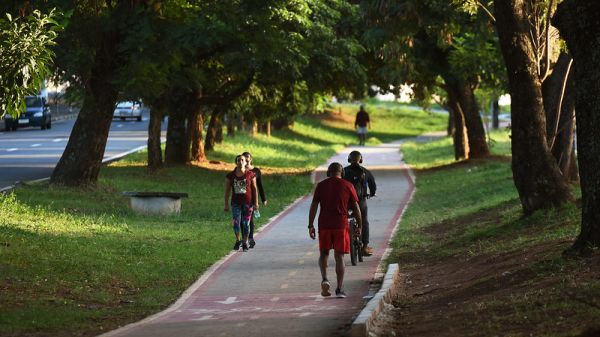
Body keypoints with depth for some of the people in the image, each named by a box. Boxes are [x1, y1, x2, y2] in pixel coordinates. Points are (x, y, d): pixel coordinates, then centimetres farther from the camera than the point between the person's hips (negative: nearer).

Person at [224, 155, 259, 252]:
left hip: (248, 202, -1)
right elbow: (227, 190, 4)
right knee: (236, 223, -9)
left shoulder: (250, 174, -3)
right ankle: (238, 240, 16)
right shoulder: (230, 176, 0)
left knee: (246, 224, 3)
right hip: (236, 203, 1)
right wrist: (226, 204, 2)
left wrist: (256, 202, -4)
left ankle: (245, 243, 18)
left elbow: (254, 189, 0)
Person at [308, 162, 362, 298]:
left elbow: (314, 206, 1)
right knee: (339, 256, 5)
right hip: (341, 224, -1)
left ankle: (324, 278, -10)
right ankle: (340, 289, 2)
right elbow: (356, 207, 3)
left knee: (323, 253, 14)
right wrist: (359, 226, 12)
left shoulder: (321, 185, 6)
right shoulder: (347, 186, 4)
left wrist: (310, 225, 4)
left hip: (324, 224, 1)